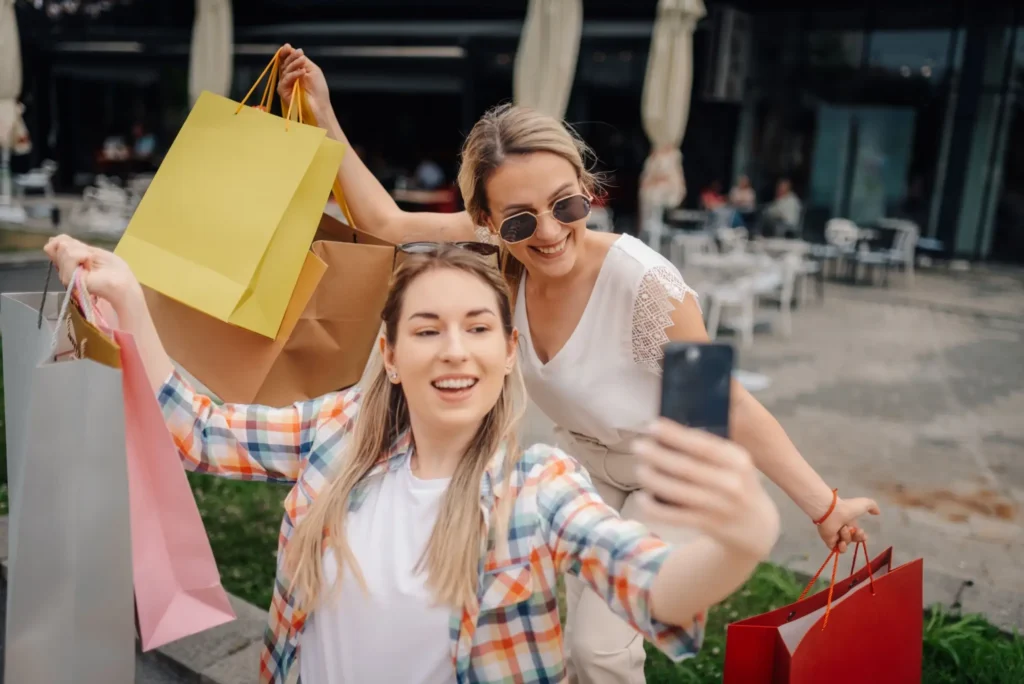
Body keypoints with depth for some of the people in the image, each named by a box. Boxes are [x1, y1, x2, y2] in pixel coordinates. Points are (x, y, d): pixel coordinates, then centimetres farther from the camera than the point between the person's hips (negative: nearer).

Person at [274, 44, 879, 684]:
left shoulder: (643, 282, -36)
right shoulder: (499, 249, -22)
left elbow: (732, 407, -26)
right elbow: (386, 221, -12)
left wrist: (825, 506, -23)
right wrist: (323, 114, -14)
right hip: (588, 465, 5)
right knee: (583, 625, 16)